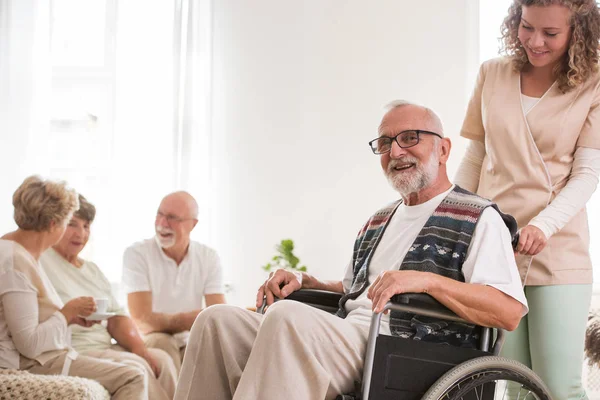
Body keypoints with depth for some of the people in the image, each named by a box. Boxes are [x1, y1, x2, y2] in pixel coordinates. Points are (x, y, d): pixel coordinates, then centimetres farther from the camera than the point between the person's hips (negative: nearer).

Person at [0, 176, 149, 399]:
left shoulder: (25, 253, 11)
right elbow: (29, 344, -24)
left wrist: (72, 318, 4)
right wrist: (68, 311, -12)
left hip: (45, 357, 10)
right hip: (32, 364, -10)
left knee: (133, 376, 6)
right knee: (132, 378, -13)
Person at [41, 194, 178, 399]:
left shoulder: (92, 270, 23)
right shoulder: (39, 262, -3)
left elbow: (116, 317, 15)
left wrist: (140, 349, -2)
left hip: (105, 346, 8)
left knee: (160, 358, -13)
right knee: (134, 366, -25)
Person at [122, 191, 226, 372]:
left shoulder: (209, 257, 2)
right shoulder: (136, 253, -8)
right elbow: (142, 320, -19)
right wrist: (185, 321, -38)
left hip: (190, 345, 3)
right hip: (148, 344, -2)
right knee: (162, 342, -35)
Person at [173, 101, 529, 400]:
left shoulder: (478, 218, 1)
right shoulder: (377, 222, 26)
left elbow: (510, 312, -12)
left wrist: (428, 280, -23)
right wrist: (304, 281, 17)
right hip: (346, 341, 8)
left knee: (287, 317, -33)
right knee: (219, 320, -7)